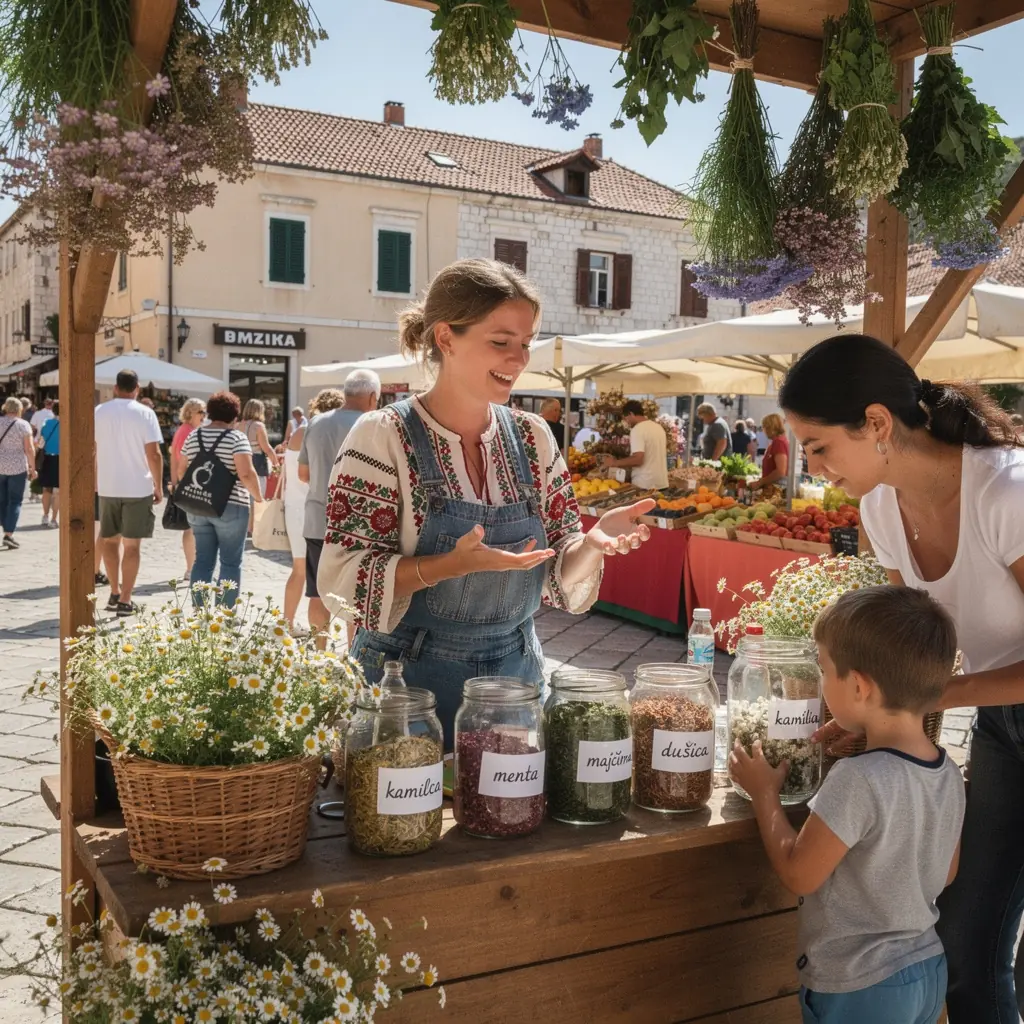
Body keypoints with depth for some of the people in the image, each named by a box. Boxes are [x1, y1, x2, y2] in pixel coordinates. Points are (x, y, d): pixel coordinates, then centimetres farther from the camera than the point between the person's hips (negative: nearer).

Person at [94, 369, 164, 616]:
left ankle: (115, 593, 21)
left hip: (107, 487, 3)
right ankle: (125, 600, 1)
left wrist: (94, 481, 19)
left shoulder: (99, 412, 4)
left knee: (110, 540, 17)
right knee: (132, 544, 1)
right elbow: (153, 453, -11)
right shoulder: (144, 413, -6)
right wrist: (158, 486, -2)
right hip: (138, 487, -3)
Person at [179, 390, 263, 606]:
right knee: (230, 562, 2)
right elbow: (246, 474, -18)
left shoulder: (193, 436, 9)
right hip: (230, 507, -6)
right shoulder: (236, 437, -9)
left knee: (202, 561, 11)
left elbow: (183, 471, 14)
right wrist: (259, 499, -6)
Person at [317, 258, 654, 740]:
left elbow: (558, 575, 5)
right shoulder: (384, 436, -12)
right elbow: (344, 579, -16)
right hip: (407, 682, -4)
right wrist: (455, 564, -29)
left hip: (516, 676, 5)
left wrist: (595, 540, -17)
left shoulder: (532, 437, 2)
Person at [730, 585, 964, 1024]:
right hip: (928, 970, 7)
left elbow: (798, 875, -19)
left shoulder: (858, 780, -28)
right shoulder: (949, 774, -6)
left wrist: (765, 793, -6)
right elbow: (945, 874, 9)